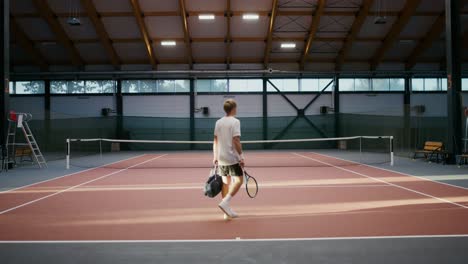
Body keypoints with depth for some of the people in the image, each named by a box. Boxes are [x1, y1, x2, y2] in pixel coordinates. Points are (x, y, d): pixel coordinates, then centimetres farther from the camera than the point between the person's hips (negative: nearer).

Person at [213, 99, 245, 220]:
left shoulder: (218, 122, 9)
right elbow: (236, 141, -17)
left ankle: (227, 211, 14)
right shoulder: (235, 121, -10)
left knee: (226, 182, 11)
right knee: (238, 180, 4)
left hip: (221, 158, 7)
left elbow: (215, 141, 12)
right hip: (232, 158, -7)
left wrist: (215, 156, 18)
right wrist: (241, 156, -13)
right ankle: (225, 203, -11)